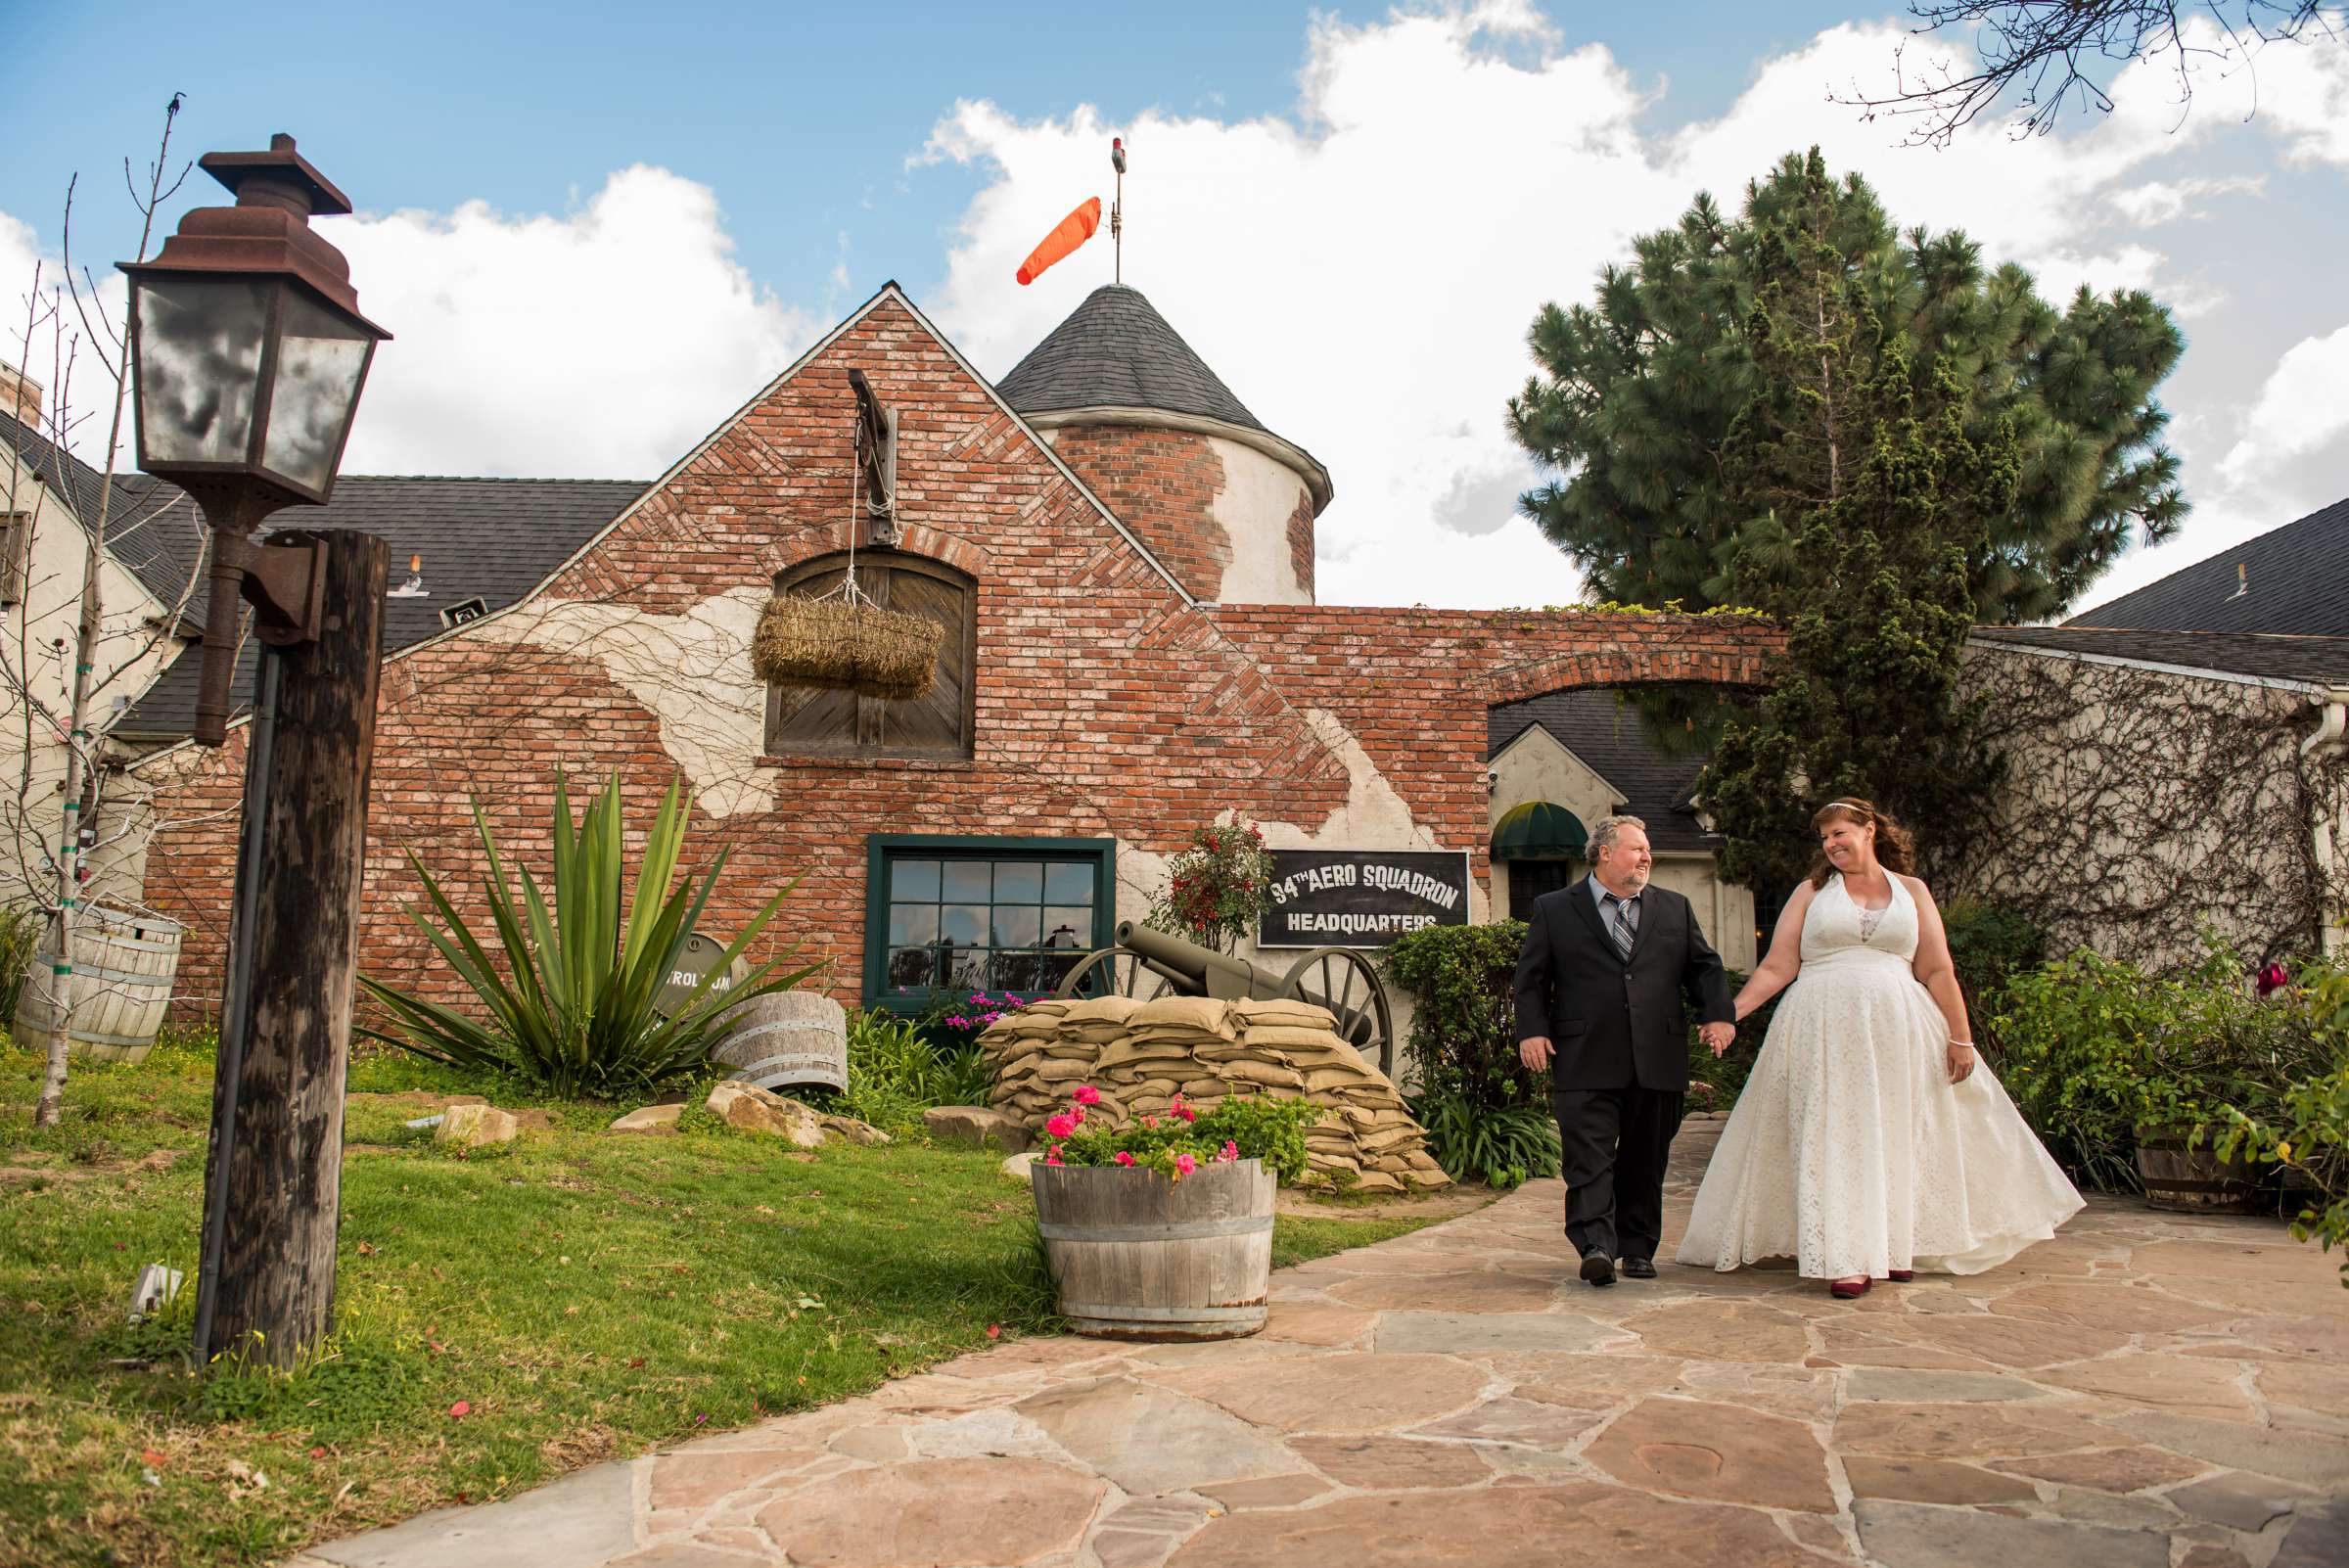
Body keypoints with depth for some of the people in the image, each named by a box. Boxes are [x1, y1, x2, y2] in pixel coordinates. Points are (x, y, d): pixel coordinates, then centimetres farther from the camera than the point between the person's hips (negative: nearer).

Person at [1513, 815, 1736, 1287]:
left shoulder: (1675, 908, 17)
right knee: (1589, 1157, -11)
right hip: (1586, 1061, -3)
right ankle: (1596, 1246, -13)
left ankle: (1637, 1248, 19)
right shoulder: (1553, 909, 7)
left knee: (1645, 1160, 9)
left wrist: (1718, 1013, 3)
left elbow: (1705, 966, 19)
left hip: (1658, 1063, 3)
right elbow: (1531, 978, 6)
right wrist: (1532, 1029, -7)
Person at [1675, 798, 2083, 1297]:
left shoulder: (1911, 891, 11)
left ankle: (1893, 1246, 17)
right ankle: (1845, 1257, -2)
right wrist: (1730, 1012, -6)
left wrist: (1960, 1037, 1)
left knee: (1895, 1136, 5)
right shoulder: (1811, 893, 9)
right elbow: (1778, 967, 5)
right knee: (1834, 1138, -5)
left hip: (1896, 1031, 1)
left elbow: (1937, 971, 8)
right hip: (1825, 1032, -1)